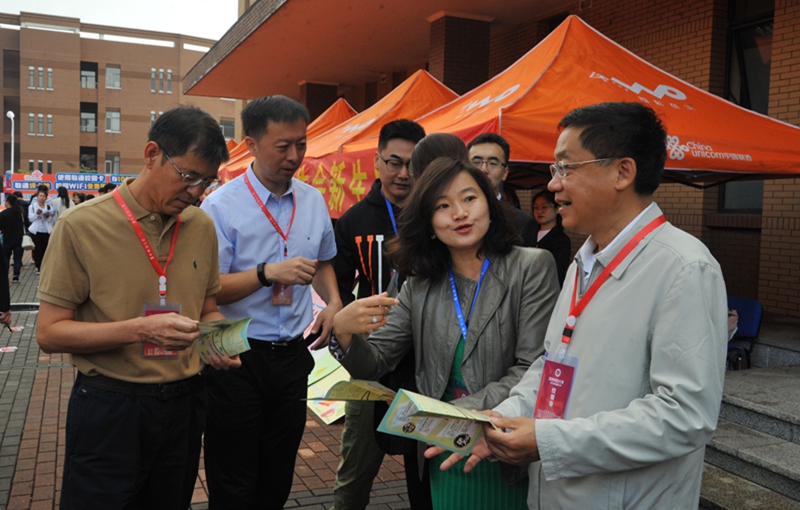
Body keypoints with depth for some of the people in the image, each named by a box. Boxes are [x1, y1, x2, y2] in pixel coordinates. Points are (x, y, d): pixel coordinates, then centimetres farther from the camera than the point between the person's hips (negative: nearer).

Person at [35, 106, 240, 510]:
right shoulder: (81, 226, -13)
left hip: (184, 404, 5)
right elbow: (49, 333, -12)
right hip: (108, 410, -4)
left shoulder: (202, 227, 2)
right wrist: (140, 329, -25)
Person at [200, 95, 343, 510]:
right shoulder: (221, 206, -12)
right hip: (238, 358, -5)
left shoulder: (313, 201, 5)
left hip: (292, 353, 5)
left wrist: (333, 300, 1)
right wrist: (268, 272, -26)